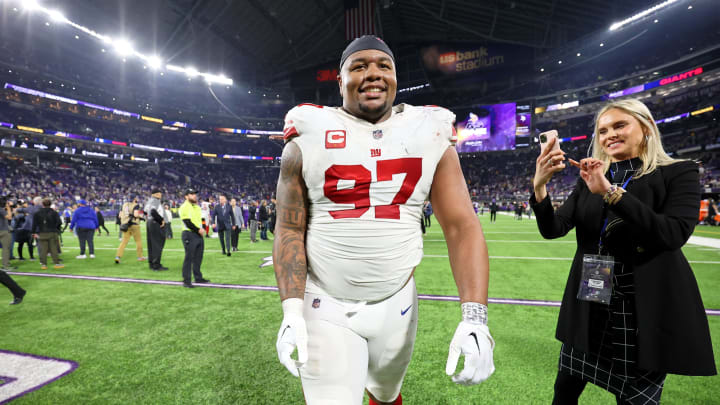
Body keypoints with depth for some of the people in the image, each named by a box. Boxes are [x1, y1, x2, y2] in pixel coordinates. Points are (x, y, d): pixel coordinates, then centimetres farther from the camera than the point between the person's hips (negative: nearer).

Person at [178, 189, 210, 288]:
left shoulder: (197, 207, 17)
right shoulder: (184, 207, -10)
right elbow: (187, 222, -17)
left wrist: (202, 229, 3)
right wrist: (198, 230, -16)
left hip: (199, 235, 8)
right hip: (189, 234, -8)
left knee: (198, 257, 13)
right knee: (189, 258, -5)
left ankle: (198, 277, 23)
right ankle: (186, 280, 3)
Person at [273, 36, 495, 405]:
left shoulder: (430, 138, -2)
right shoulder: (308, 142, -4)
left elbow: (463, 228, -8)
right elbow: (290, 230, -4)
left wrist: (475, 318, -18)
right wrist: (291, 311, -13)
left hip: (396, 304, 3)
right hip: (326, 306, -2)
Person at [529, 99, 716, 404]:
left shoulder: (678, 172, -3)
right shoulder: (589, 179, 7)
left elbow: (675, 234, -19)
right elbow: (553, 230, -4)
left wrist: (610, 192, -25)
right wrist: (539, 186, -21)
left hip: (646, 309, -3)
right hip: (590, 304, 4)